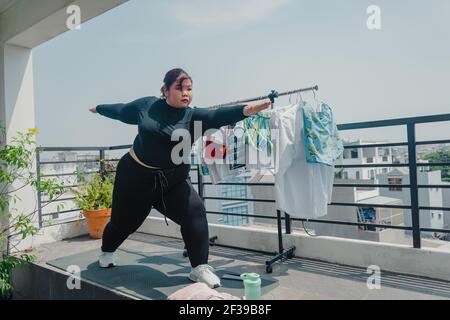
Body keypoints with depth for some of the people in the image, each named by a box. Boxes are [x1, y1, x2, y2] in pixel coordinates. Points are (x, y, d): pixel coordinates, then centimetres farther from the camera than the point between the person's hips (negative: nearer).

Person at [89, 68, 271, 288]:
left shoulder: (193, 116, -10)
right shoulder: (146, 104, -5)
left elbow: (218, 116, -29)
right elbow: (121, 111, 14)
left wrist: (246, 110, -47)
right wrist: (99, 109, 31)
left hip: (173, 179, 0)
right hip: (135, 174, 0)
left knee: (194, 212, -19)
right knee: (124, 220, 15)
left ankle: (199, 268, -5)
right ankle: (106, 252, 48)